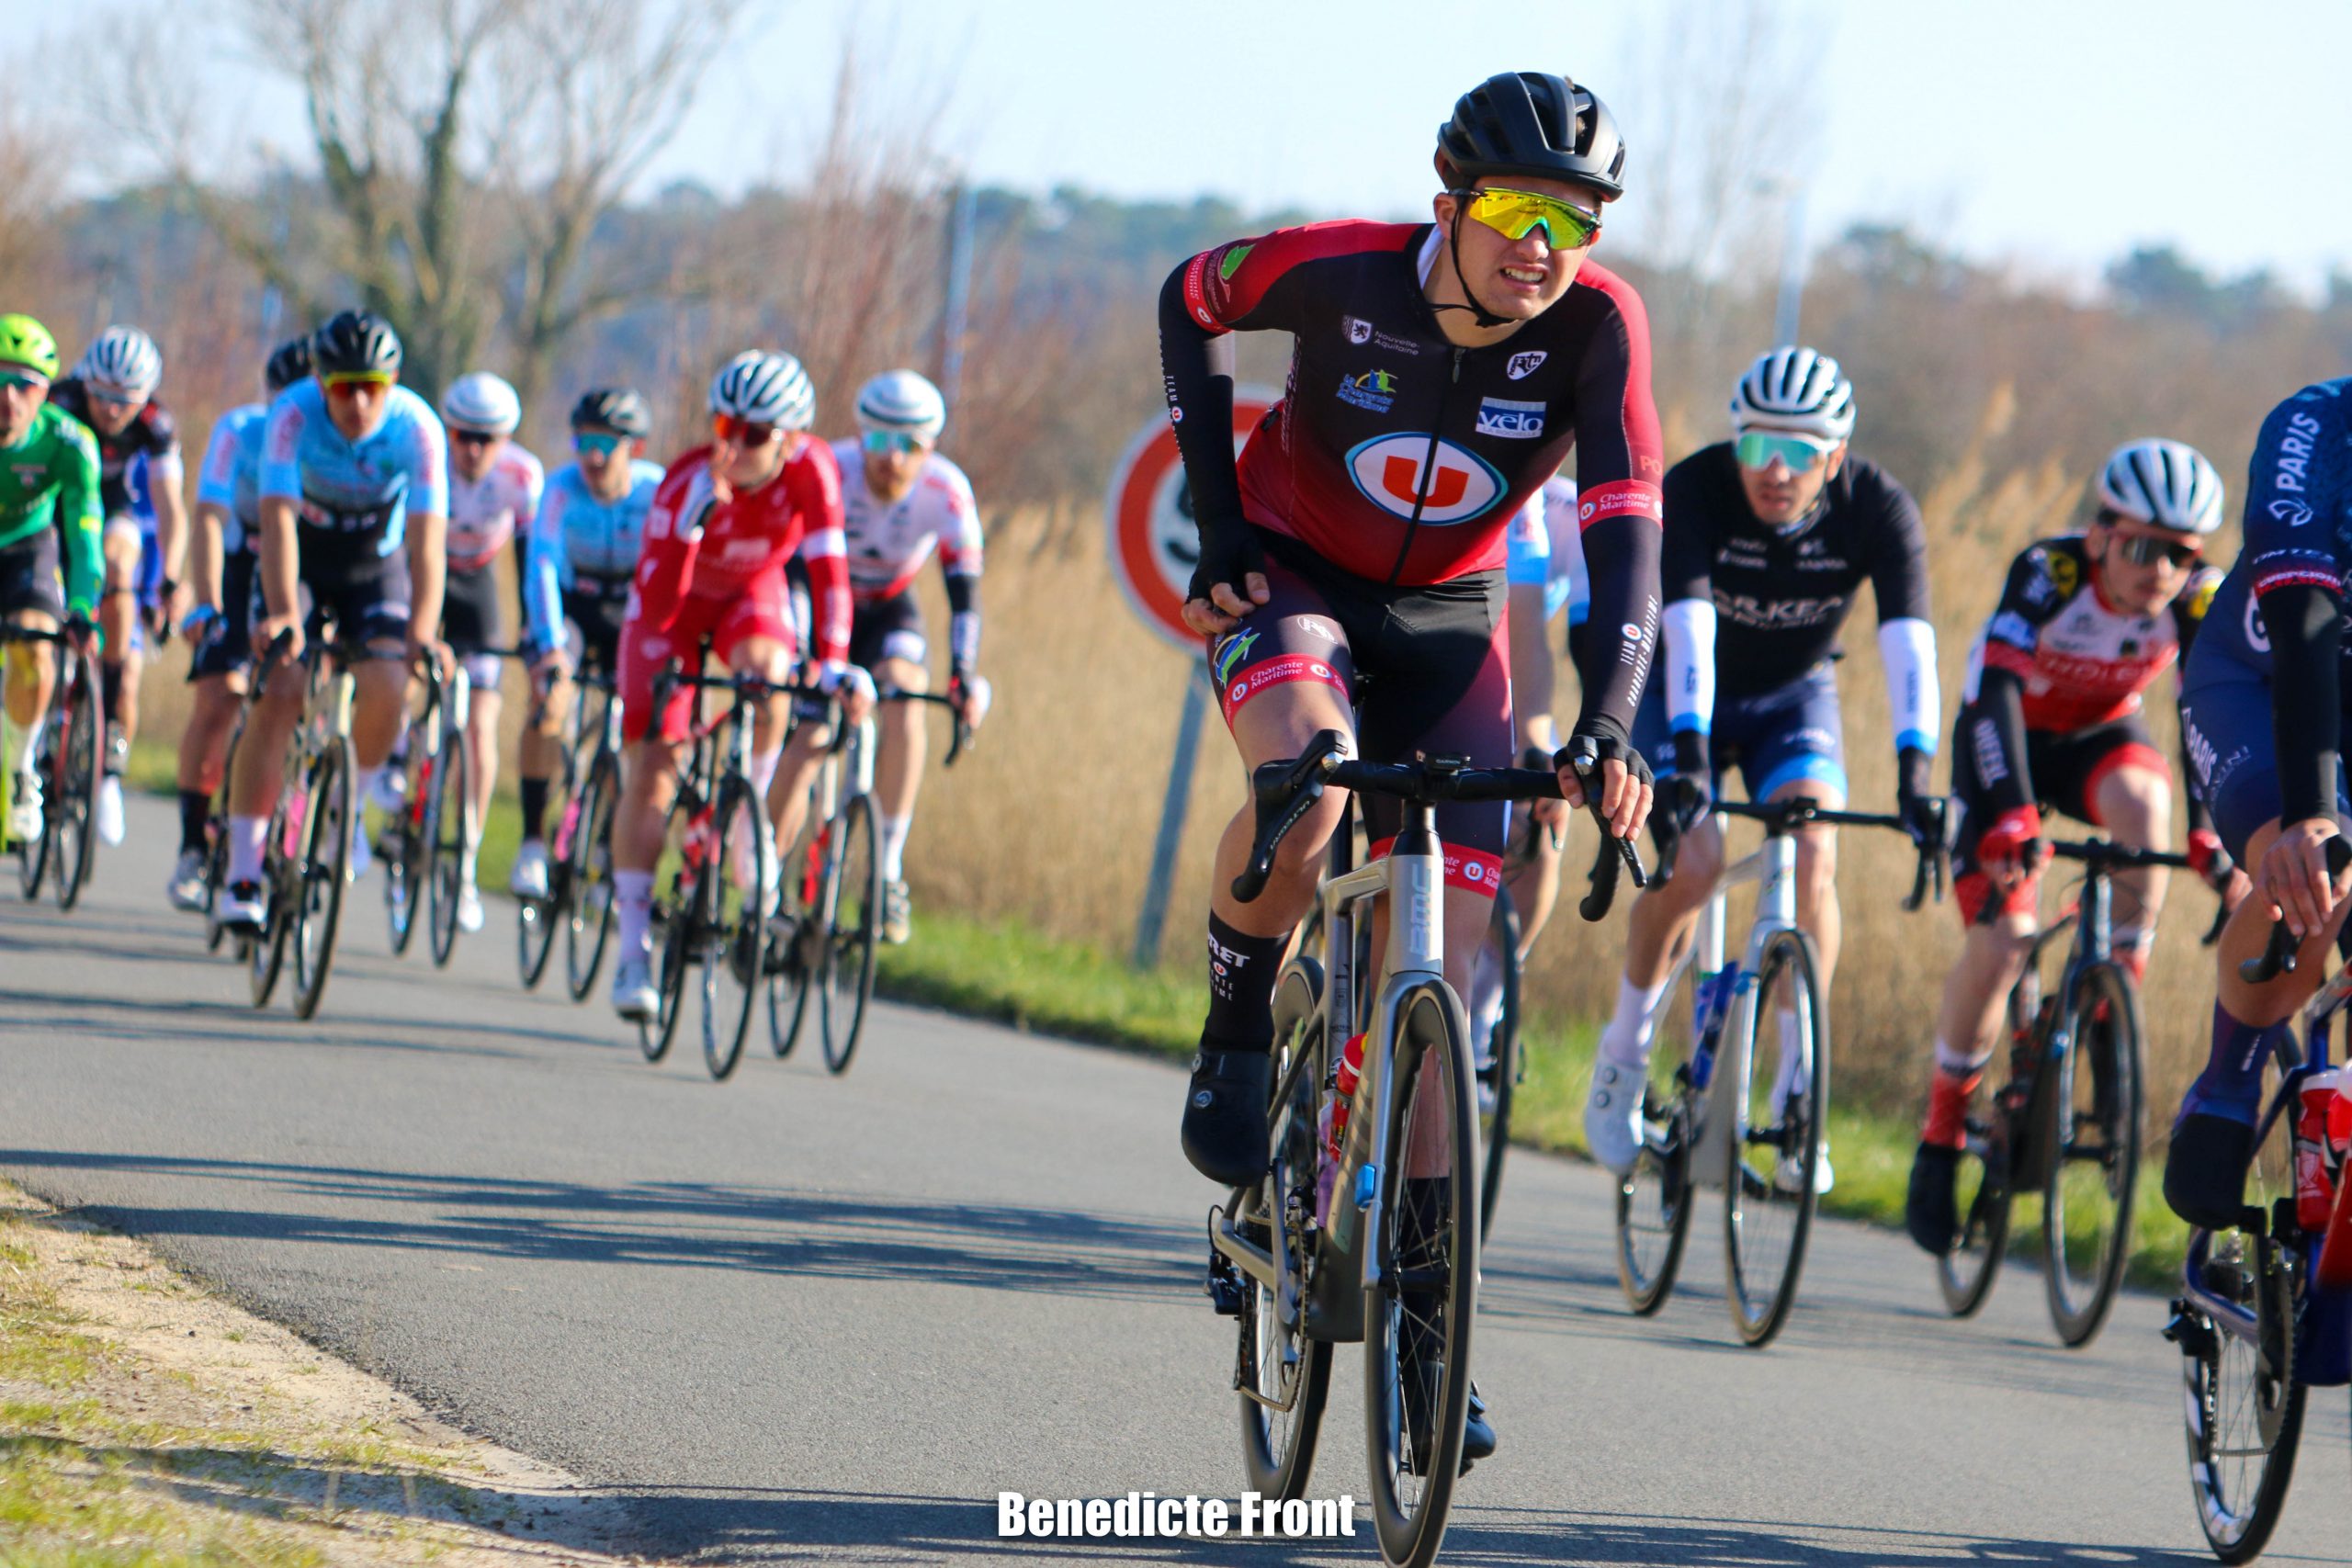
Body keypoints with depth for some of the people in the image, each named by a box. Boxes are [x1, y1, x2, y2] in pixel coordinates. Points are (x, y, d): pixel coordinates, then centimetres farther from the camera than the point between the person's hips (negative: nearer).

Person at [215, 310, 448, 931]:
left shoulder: (417, 428, -26)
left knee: (387, 688, -22)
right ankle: (242, 873, -15)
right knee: (278, 695, -18)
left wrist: (423, 632, -43)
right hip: (299, 561, -1)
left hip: (375, 569, 1)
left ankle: (348, 803, 9)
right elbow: (278, 519, -35)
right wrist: (282, 613, -48)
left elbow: (426, 537, -31)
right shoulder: (293, 414, -28)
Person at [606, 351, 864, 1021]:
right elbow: (656, 600, -34)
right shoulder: (688, 482, -33)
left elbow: (828, 568, -32)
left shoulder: (811, 468, -28)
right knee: (650, 772, -11)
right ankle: (632, 953, -5)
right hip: (675, 602, -1)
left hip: (752, 595, 1)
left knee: (767, 673, -35)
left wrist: (833, 664, -39)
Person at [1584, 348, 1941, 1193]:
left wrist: (1915, 774, -47)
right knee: (1691, 856, -24)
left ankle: (1795, 1092, -13)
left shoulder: (1878, 509, -25)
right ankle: (1623, 1052, 0)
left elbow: (1907, 641, -35)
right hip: (1682, 695, -1)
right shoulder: (1693, 490, -29)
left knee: (1812, 857, -23)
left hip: (1792, 699, 1)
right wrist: (1689, 758, -52)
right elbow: (1689, 627, -40)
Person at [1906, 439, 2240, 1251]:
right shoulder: (2049, 574, -31)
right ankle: (1940, 1136, 1)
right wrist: (2011, 816, -52)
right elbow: (1995, 692, -39)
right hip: (2008, 738, -2)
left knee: (2142, 799, -35)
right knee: (2001, 937, -17)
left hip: (2099, 736, 2)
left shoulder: (2197, 600, -21)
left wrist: (2208, 832, -35)